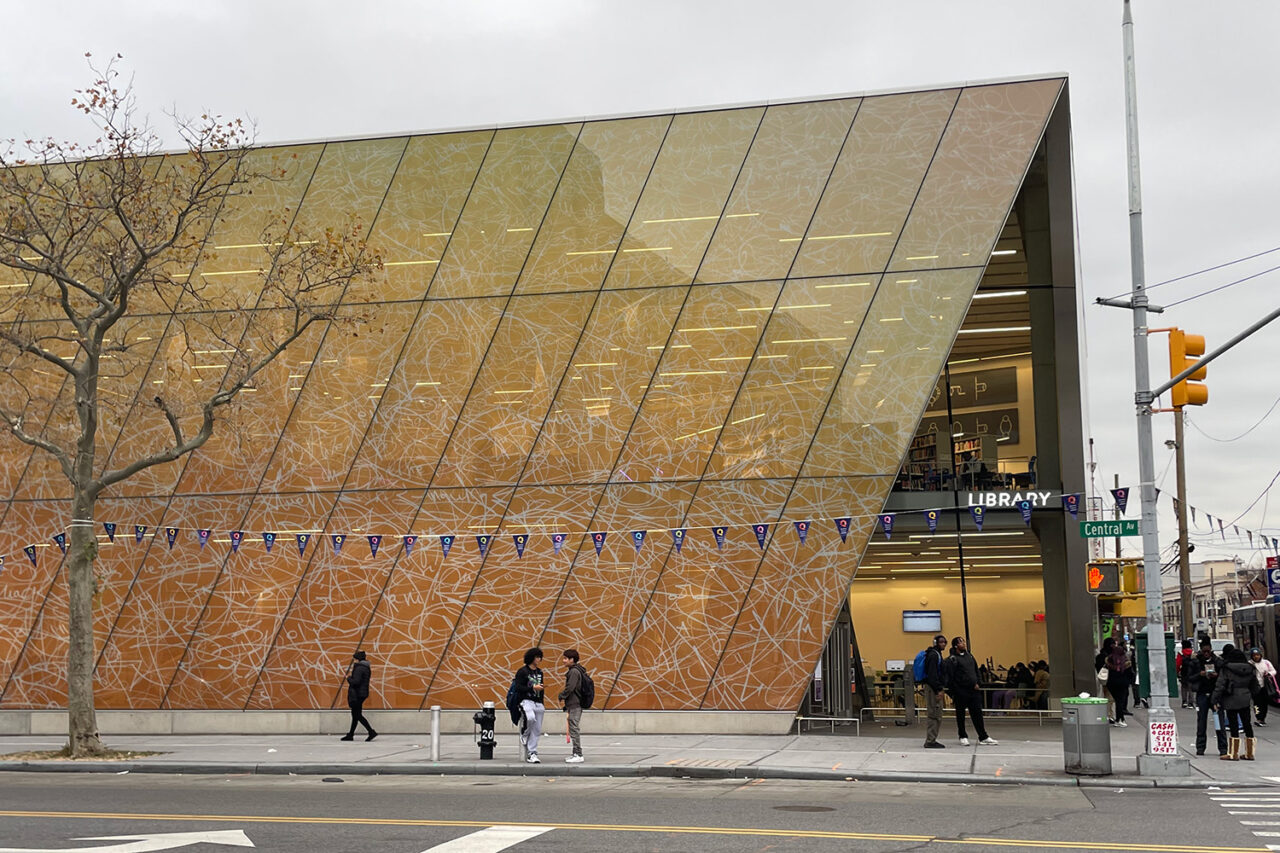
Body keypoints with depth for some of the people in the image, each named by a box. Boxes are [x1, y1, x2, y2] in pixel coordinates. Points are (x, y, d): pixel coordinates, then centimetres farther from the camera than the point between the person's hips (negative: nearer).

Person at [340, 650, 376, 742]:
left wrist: (348, 678, -7)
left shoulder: (359, 668, -17)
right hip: (363, 693, 10)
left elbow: (356, 681, -25)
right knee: (355, 714, 14)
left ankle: (371, 732, -12)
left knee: (358, 715, -5)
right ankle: (350, 735, 19)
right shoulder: (367, 668, 12)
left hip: (357, 694, -10)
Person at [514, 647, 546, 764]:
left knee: (536, 730, 1)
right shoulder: (522, 671, -3)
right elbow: (518, 688, -10)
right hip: (527, 701, -7)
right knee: (530, 718, -35)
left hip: (538, 703, 7)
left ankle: (532, 754, 4)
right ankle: (524, 734, -5)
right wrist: (532, 688, -16)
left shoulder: (539, 672, 19)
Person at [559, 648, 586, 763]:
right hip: (573, 704, 10)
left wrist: (562, 697, -7)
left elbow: (570, 687, -21)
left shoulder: (574, 672, -14)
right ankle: (576, 754, 19)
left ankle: (578, 755, -7)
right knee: (574, 730, 14)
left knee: (574, 730, -8)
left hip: (574, 705, -10)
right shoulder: (572, 671, 18)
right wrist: (563, 697, 10)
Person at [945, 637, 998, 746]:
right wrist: (952, 694, -11)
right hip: (960, 692, -6)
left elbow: (976, 671, 22)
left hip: (974, 691, 6)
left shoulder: (969, 656, 13)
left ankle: (983, 737, 7)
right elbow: (950, 678, -10)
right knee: (960, 715, 7)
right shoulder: (952, 659, -9)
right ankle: (963, 737, 19)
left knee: (977, 714, 4)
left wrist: (977, 683, 9)